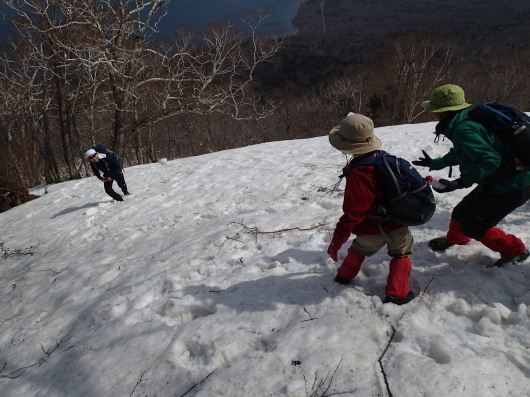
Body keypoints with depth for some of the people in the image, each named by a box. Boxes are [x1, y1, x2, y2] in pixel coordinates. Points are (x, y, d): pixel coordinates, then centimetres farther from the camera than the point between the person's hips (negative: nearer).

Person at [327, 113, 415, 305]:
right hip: (397, 223, 4)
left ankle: (345, 275, 45)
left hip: (372, 229, -3)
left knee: (359, 249, 25)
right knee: (401, 253, 21)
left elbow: (353, 214, -31)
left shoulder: (358, 174, -29)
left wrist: (337, 241, -25)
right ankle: (397, 293, 14)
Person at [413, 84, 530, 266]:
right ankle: (454, 238, 48)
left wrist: (460, 183, -33)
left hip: (512, 188, -9)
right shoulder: (468, 119, 5)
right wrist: (435, 163, 33)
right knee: (460, 213, 17)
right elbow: (460, 153, 21)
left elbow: (489, 160, -34)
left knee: (472, 227, -1)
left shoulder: (463, 129, -26)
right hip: (495, 183, 9)